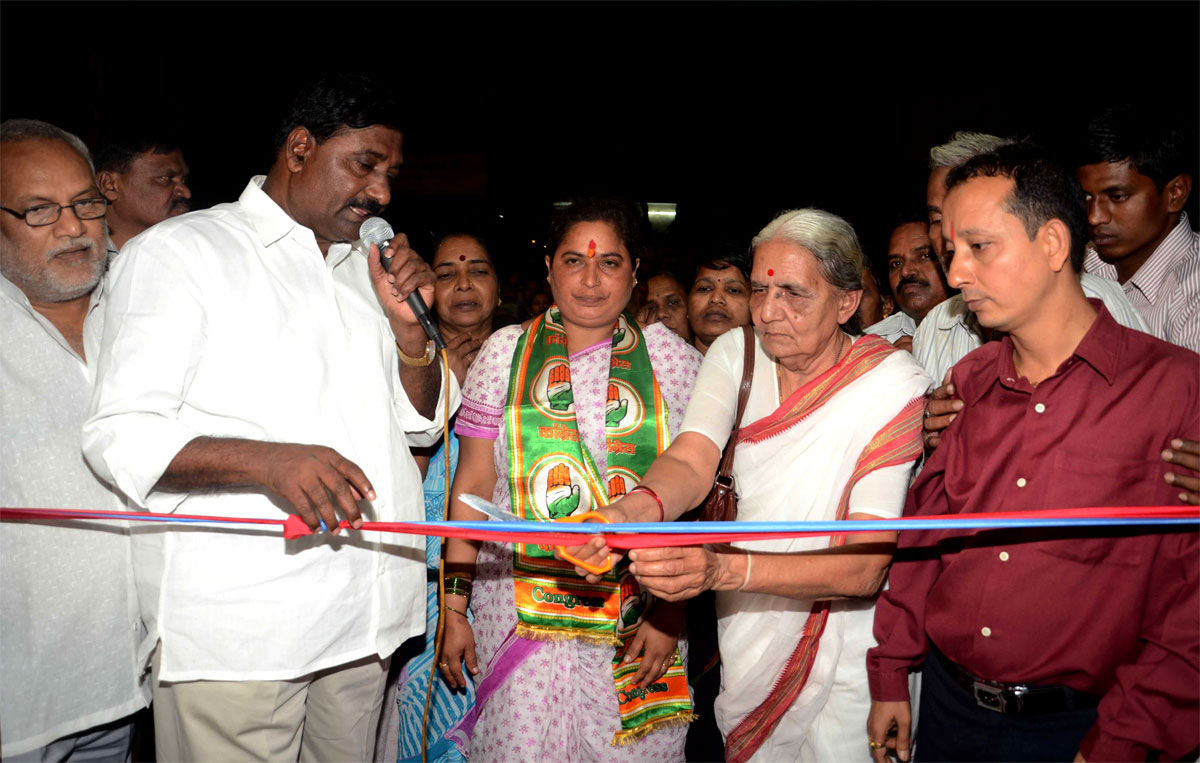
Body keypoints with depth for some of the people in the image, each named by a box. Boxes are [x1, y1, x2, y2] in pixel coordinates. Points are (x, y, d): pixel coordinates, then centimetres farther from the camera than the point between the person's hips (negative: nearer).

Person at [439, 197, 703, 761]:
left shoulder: (673, 360, 2)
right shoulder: (506, 352, 3)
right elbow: (473, 483, 3)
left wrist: (669, 610, -5)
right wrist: (455, 607, 1)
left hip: (635, 615, 0)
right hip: (517, 608, 0)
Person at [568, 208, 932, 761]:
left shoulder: (893, 385, -19)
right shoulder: (735, 354, -6)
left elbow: (864, 566, -27)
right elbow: (690, 464, -21)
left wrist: (723, 569, -43)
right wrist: (631, 511, -45)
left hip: (840, 659, -3)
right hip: (740, 634, 4)